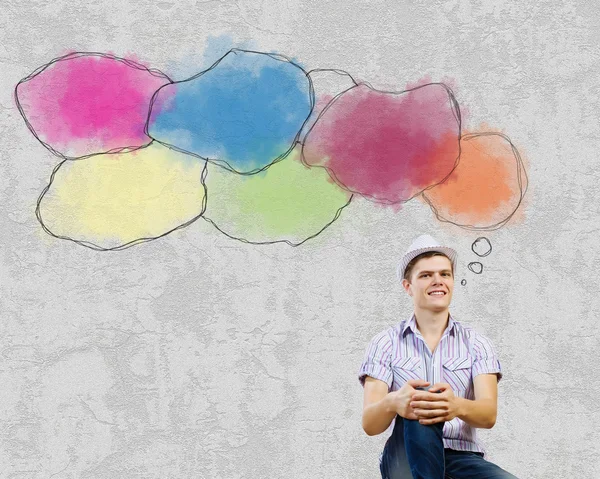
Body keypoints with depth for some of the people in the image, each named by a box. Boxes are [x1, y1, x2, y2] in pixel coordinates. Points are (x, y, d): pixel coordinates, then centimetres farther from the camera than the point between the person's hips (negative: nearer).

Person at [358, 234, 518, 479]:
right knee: (419, 410, -35)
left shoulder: (476, 344, 9)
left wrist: (457, 406, -34)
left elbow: (489, 415, -8)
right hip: (406, 457, -1)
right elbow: (369, 424, -6)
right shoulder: (385, 343, 5)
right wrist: (393, 403, -33)